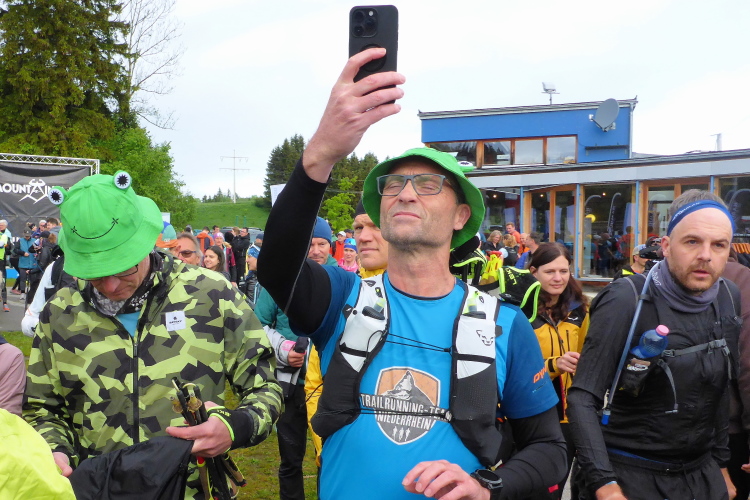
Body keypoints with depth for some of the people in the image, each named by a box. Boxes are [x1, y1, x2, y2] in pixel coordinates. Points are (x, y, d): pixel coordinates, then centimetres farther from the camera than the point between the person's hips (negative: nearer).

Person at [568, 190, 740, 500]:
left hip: (702, 473, 6)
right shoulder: (626, 301, -20)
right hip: (630, 475, -5)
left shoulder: (729, 299, -1)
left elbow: (719, 390, 11)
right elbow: (583, 398, -21)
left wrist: (720, 462, 14)